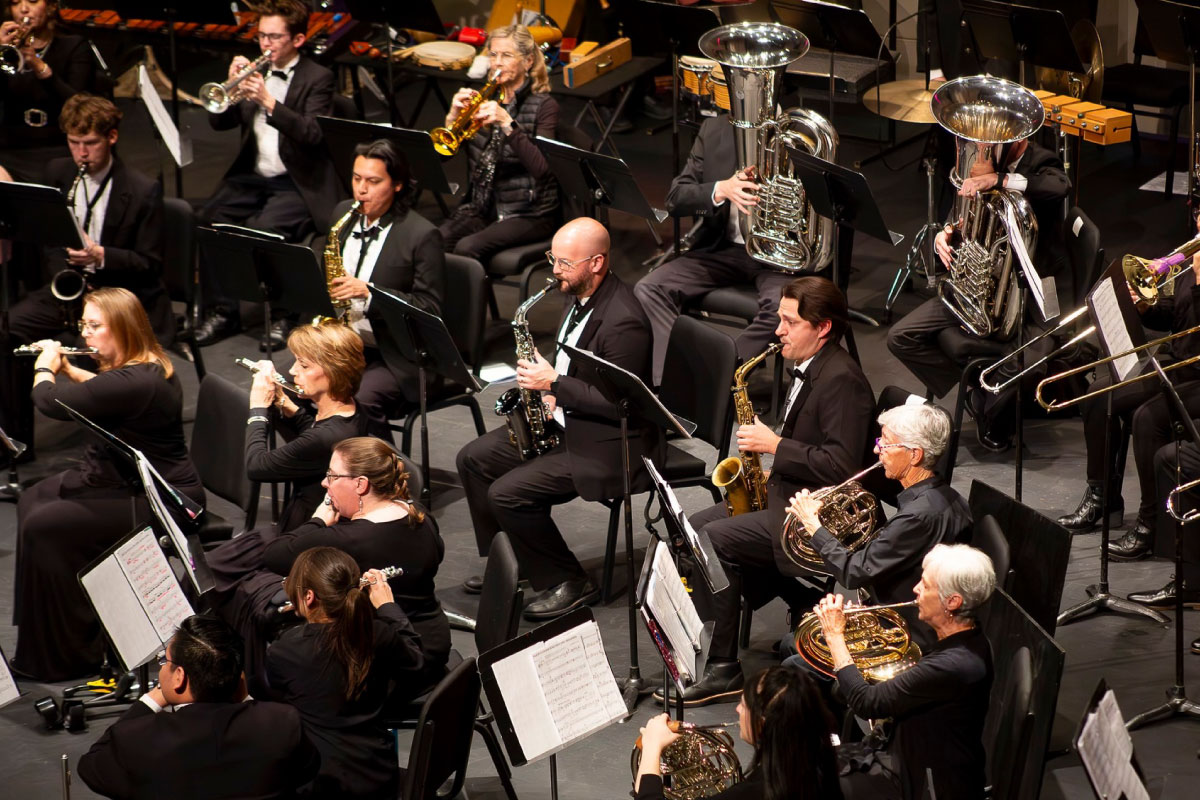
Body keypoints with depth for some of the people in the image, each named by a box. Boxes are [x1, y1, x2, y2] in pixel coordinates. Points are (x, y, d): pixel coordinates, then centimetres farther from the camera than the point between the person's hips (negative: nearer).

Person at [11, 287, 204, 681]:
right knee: (32, 500, 19)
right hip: (123, 477, 12)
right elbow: (101, 389, 29)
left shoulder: (135, 382, -29)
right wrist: (65, 368, 15)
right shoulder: (149, 366, 4)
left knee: (44, 527, -19)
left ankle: (67, 655, -9)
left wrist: (45, 367, -5)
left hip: (160, 503, -12)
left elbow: (50, 401, -25)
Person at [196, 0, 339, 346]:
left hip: (297, 183, -5)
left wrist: (268, 100, -29)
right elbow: (219, 122, 8)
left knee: (264, 230, -32)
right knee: (208, 220, -20)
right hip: (252, 175, 5)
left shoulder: (318, 78, -3)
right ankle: (222, 312, -11)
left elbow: (313, 134, -19)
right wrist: (232, 85, -11)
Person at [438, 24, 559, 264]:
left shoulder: (543, 105, -3)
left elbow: (541, 168, -19)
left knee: (467, 248, -30)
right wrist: (453, 116, -14)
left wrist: (507, 123, -28)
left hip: (528, 214, -4)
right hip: (481, 208, 4)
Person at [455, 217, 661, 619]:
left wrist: (554, 383, -24)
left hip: (608, 448, -10)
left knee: (508, 493, -20)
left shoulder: (623, 322, -27)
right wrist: (545, 387, 1)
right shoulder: (581, 297, 4)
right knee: (474, 459, 9)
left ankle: (569, 583, -5)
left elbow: (620, 405, -27)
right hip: (562, 421, 10)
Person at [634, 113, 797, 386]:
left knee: (782, 306, -37)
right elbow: (675, 199, 0)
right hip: (723, 248, 4)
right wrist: (720, 190, -20)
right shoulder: (715, 128, 4)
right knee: (648, 290, -18)